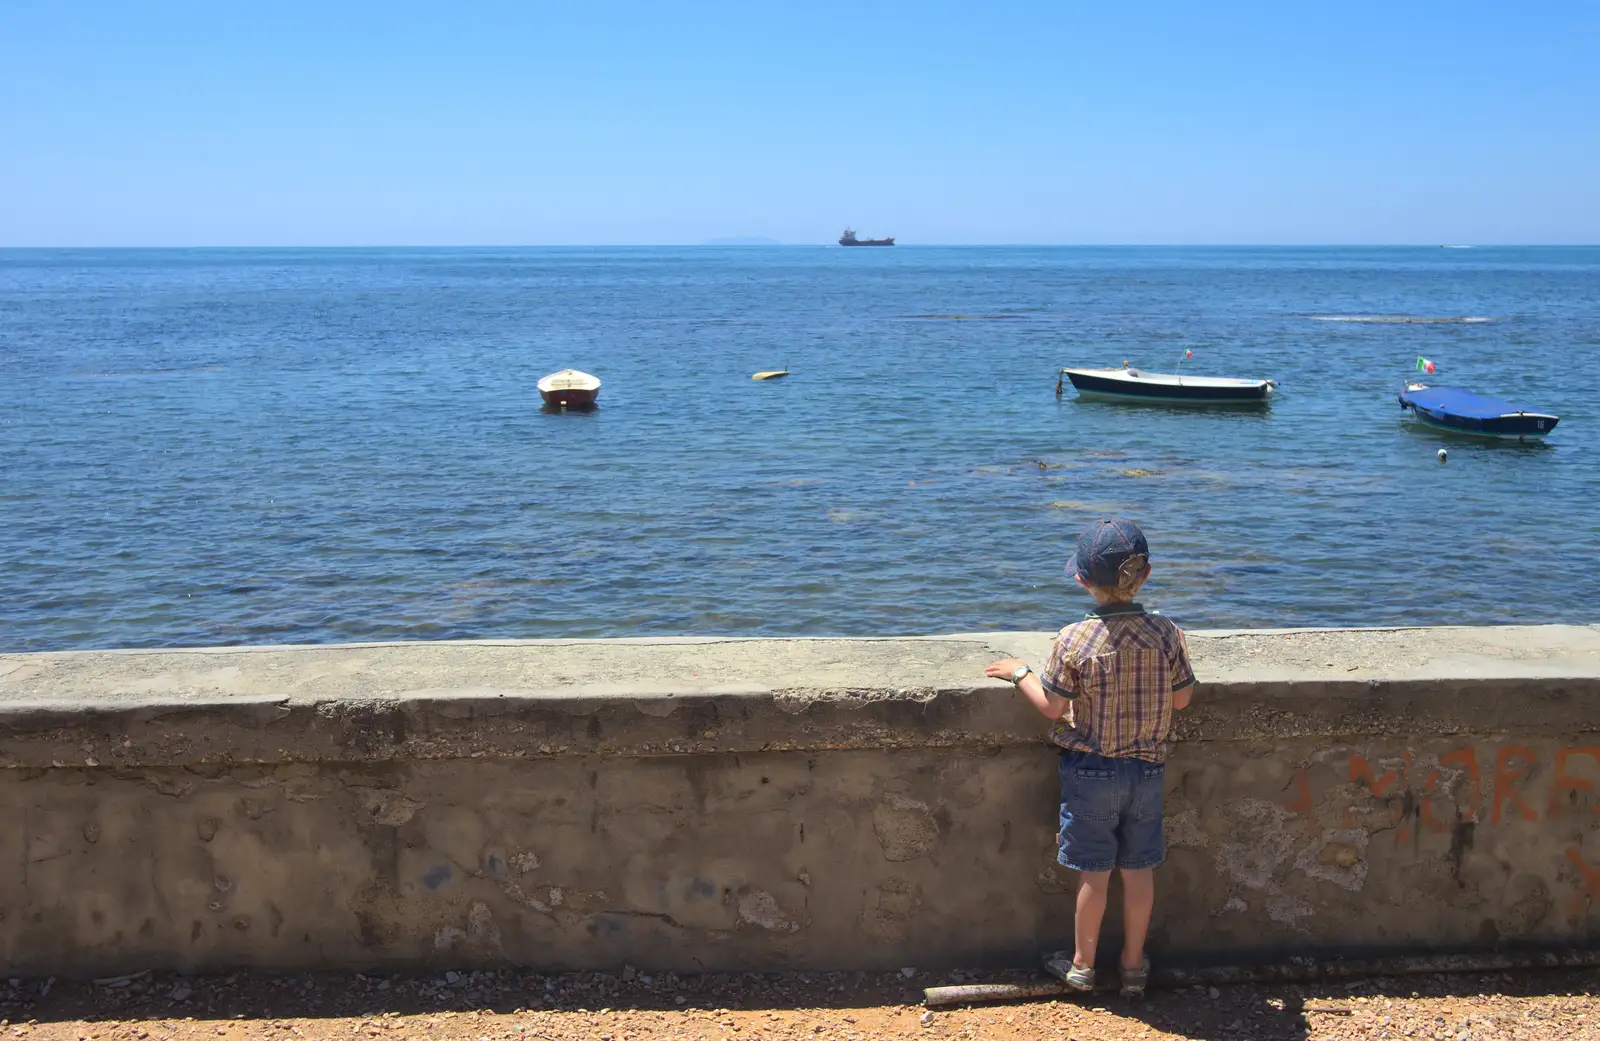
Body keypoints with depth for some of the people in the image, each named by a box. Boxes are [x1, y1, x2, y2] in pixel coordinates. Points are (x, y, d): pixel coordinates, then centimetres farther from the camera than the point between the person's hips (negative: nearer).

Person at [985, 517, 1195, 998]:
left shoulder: (1073, 641, -18)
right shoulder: (1167, 634, -10)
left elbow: (1052, 707, -9)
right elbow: (1182, 698, 2)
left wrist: (1019, 672, 6)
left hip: (1091, 770, -2)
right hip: (1148, 769, 3)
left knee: (1094, 872, 9)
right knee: (1139, 870, 14)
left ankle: (1082, 964, 25)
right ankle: (1133, 965, 27)